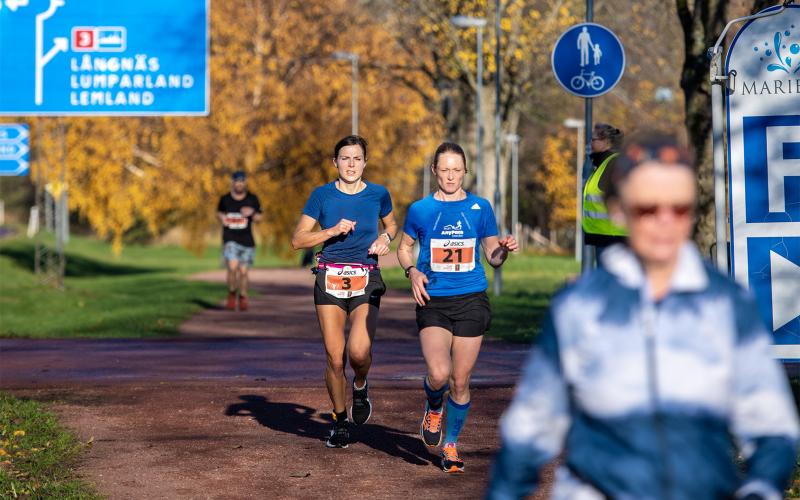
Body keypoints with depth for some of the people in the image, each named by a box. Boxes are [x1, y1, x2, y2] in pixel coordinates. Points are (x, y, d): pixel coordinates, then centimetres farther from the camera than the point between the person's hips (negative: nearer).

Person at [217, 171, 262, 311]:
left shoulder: (252, 199, 2)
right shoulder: (225, 199, 3)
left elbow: (259, 218, 7)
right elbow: (219, 212, 21)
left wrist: (252, 213, -15)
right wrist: (222, 218, -2)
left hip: (247, 241, 1)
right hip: (230, 240, -1)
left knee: (243, 271, 2)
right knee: (232, 267, -19)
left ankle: (243, 298, 22)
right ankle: (232, 295, 2)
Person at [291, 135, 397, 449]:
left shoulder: (378, 194, 3)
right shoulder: (322, 195, 1)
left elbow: (391, 225, 23)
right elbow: (298, 240, 1)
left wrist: (385, 238, 1)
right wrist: (333, 230, -12)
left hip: (366, 281, 0)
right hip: (330, 280, 1)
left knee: (359, 351, -22)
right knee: (335, 358, -1)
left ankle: (360, 387, 12)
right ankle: (340, 421, 19)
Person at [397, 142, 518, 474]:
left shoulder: (480, 208, 5)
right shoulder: (420, 210, 3)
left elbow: (493, 257, 11)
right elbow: (404, 248, 16)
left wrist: (505, 249, -12)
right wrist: (412, 271, -4)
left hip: (471, 300, 1)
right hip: (433, 302, -1)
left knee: (460, 381, 3)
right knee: (438, 374, -18)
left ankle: (451, 446, 22)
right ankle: (434, 408, 17)